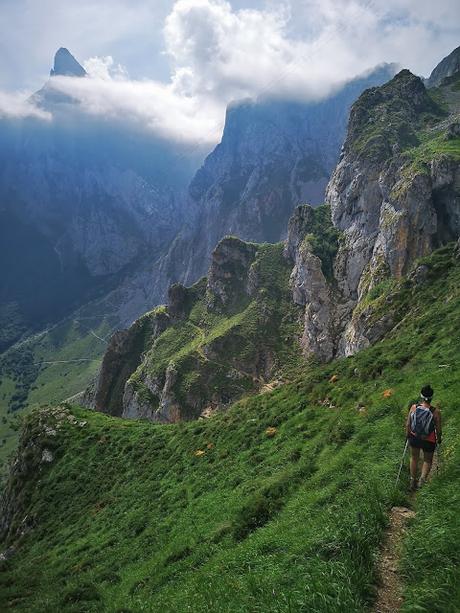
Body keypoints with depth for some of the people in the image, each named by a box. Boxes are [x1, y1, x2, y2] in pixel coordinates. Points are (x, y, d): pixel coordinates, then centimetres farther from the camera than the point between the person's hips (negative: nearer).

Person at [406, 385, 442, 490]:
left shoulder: (414, 407, -19)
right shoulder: (436, 412, -24)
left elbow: (408, 424, -7)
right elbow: (438, 429, -13)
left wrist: (408, 434, 12)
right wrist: (439, 439, 8)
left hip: (414, 437, 2)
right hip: (429, 441, -2)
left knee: (414, 458, 26)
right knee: (427, 460, 25)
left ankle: (413, 481, 39)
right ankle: (423, 478, 3)